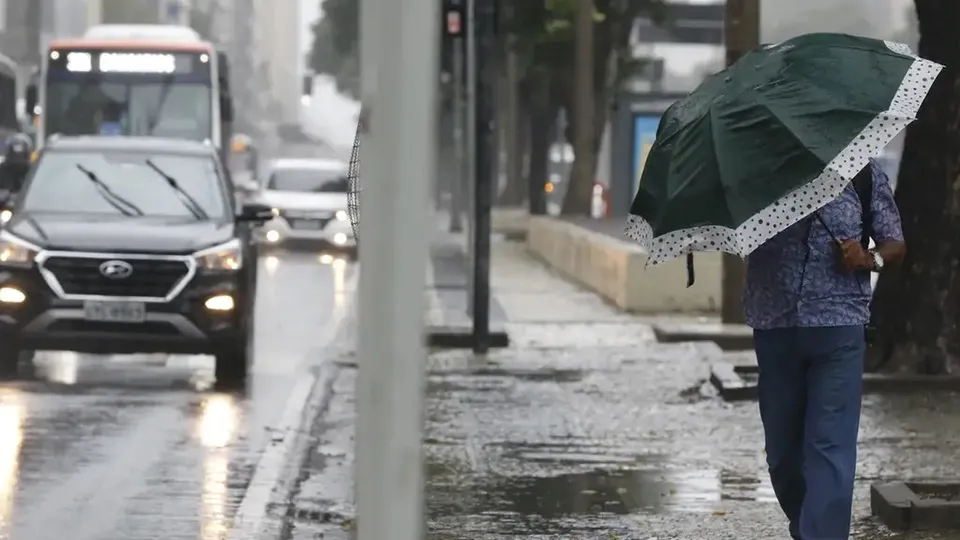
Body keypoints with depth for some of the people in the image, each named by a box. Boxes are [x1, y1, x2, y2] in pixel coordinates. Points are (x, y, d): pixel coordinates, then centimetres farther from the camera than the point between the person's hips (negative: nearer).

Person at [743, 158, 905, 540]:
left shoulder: (863, 175, 5)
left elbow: (895, 244, 11)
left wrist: (870, 259, -11)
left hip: (838, 327, -2)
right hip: (773, 328, 2)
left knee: (830, 447, -11)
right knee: (782, 451, 12)